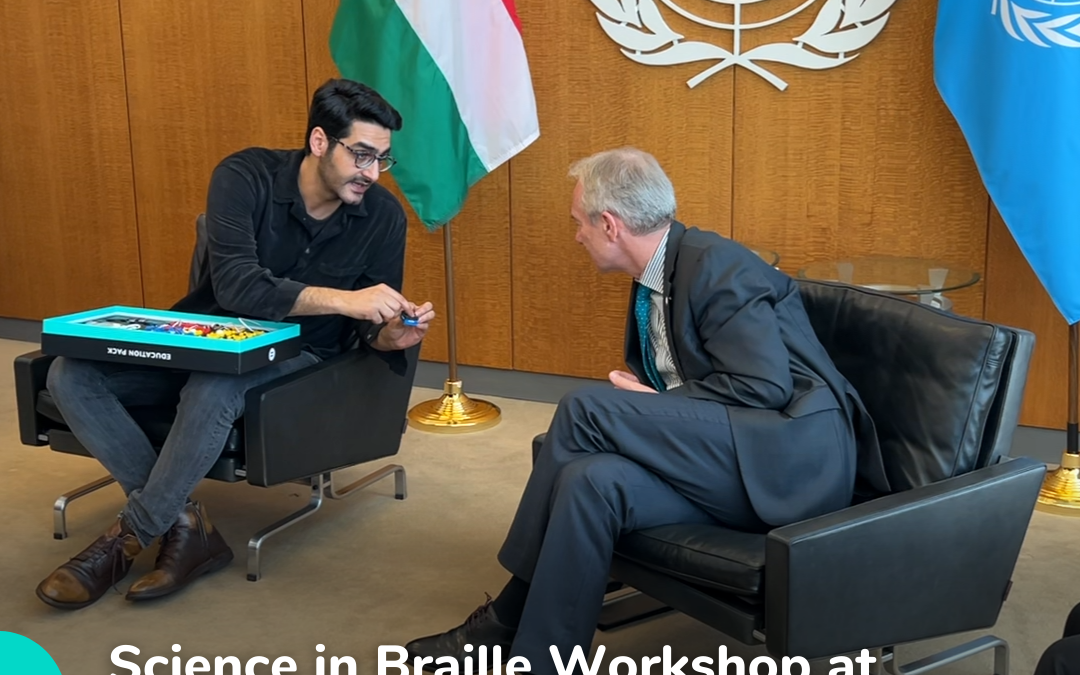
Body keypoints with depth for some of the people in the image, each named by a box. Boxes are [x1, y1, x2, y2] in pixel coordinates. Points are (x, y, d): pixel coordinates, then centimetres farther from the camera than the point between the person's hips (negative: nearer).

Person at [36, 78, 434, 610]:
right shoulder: (245, 177, -14)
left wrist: (390, 336, -26)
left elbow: (366, 329, -1)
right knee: (70, 376, -21)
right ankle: (183, 523, -18)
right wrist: (342, 299, -37)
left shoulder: (383, 217, -8)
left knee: (212, 390, -37)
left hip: (292, 355, -1)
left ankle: (128, 538, -17)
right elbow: (235, 285, -27)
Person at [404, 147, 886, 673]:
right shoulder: (657, 276, 14)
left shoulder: (715, 268, -13)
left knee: (585, 409, -21)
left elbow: (766, 388, -21)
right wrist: (642, 402, -2)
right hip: (730, 460, 8)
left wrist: (655, 403, -12)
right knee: (593, 479, -20)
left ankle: (510, 617, -10)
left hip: (794, 456, -8)